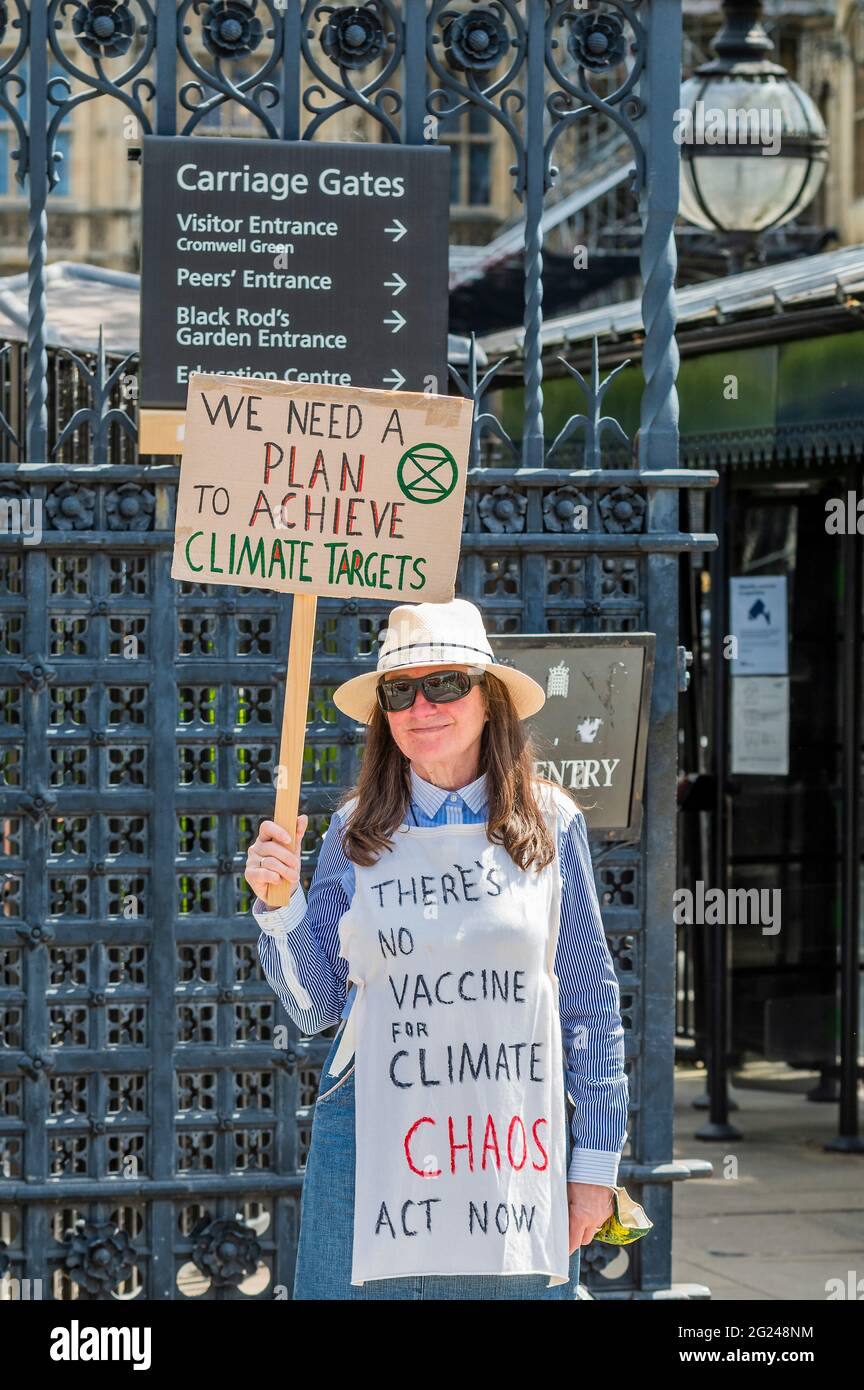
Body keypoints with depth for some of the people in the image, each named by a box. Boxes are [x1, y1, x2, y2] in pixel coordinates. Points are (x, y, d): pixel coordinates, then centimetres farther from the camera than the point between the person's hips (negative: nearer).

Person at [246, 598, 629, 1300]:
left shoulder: (551, 825, 2)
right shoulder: (358, 833, 4)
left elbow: (591, 1004, 6)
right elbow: (316, 1006, 7)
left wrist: (596, 1162, 4)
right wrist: (278, 901, -7)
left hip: (515, 1147, 0)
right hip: (375, 1143, 0)